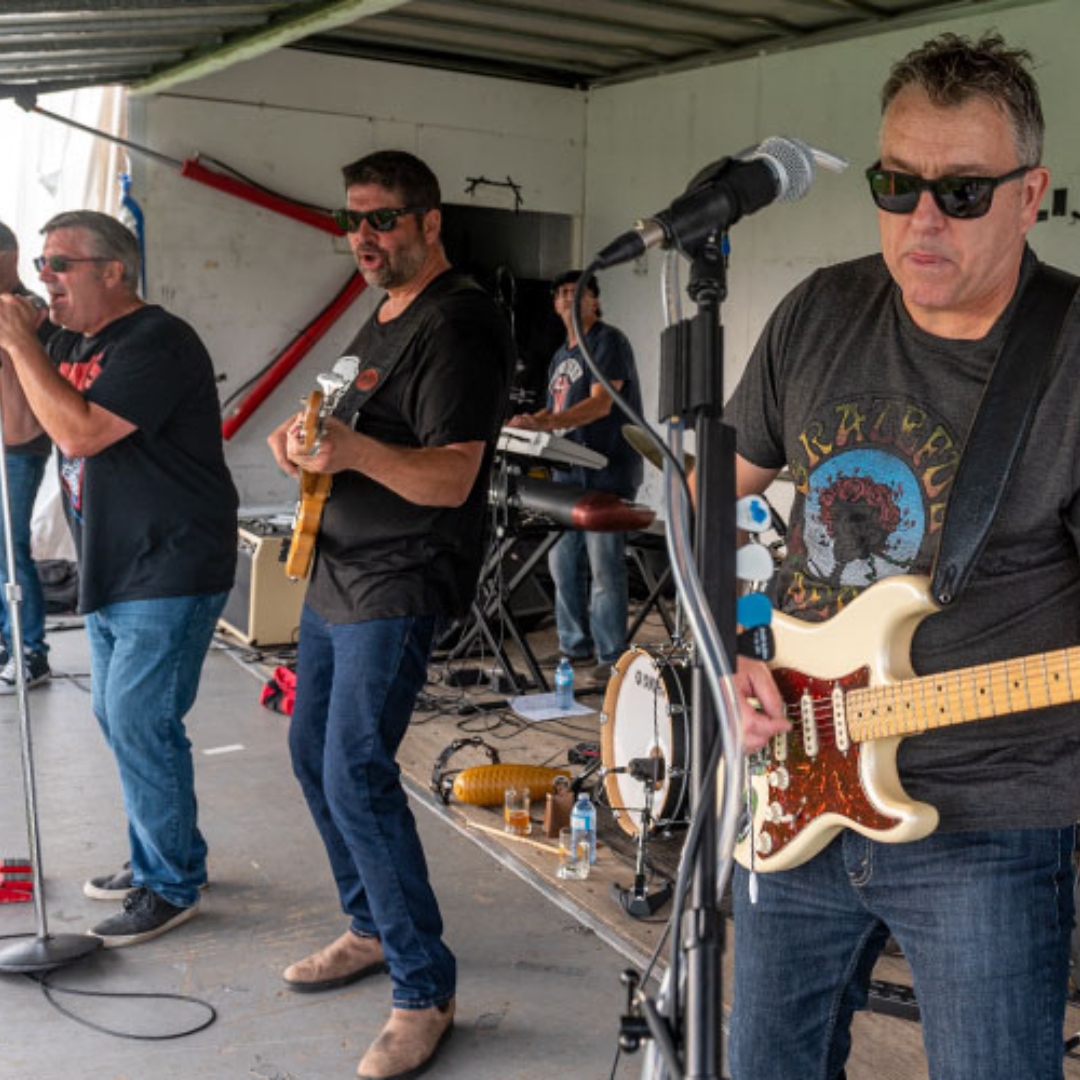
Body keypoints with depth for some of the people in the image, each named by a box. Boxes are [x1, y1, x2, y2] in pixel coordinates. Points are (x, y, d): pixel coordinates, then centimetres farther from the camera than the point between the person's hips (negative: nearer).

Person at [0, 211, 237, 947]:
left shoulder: (156, 342, -17)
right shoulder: (72, 344, 13)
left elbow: (80, 431, -27)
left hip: (170, 571, -10)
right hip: (111, 569, 10)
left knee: (140, 723, -8)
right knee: (118, 716, 16)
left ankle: (172, 886, 6)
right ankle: (156, 860, 32)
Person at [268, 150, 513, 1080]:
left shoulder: (459, 324, -15)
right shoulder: (382, 320, 16)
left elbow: (452, 476, -25)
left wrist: (357, 449, -40)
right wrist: (304, 439, 8)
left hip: (398, 584, -10)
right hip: (336, 572, 10)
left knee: (357, 775, -14)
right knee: (315, 754, 16)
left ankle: (425, 990, -1)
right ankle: (374, 928, 34)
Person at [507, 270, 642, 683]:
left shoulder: (608, 341, -6)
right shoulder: (561, 356, 21)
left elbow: (600, 404, -18)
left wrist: (545, 423, -29)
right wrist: (523, 424, 7)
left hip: (607, 474, -9)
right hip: (568, 473, 9)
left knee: (604, 567, -7)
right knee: (562, 562, 10)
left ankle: (611, 656, 0)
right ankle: (574, 646, 21)